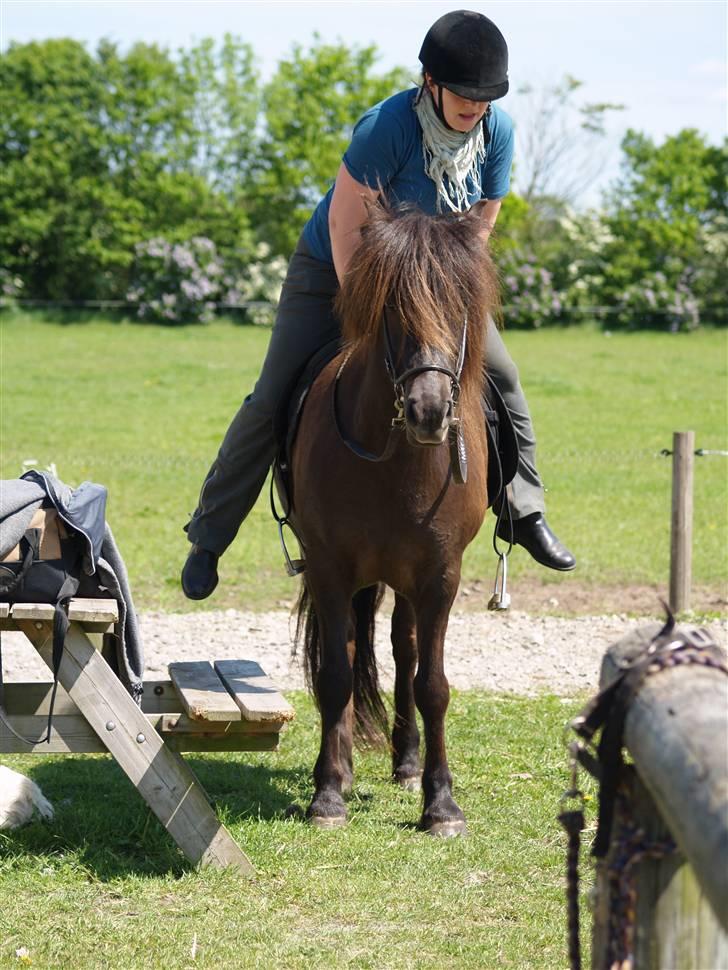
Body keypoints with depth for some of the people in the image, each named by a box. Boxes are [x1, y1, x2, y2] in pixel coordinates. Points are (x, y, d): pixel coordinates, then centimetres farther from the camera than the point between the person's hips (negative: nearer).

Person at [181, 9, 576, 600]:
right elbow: (345, 226, -25)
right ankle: (209, 538, 0)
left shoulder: (497, 131, -15)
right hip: (337, 268, -5)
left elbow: (481, 225, -4)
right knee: (273, 399, -9)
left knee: (503, 376, -3)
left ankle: (526, 513, 11)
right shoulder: (389, 127, -31)